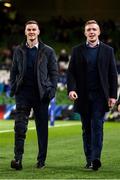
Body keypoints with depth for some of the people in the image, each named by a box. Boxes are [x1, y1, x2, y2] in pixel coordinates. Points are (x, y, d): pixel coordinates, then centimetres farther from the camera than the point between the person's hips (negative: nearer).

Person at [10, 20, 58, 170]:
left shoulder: (48, 51, 5)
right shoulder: (18, 51, 11)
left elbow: (54, 72, 5)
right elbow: (14, 71, 15)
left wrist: (51, 91, -5)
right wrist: (13, 89, 3)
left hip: (41, 94, -1)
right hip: (23, 92, 1)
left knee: (42, 128, 4)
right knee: (20, 126, -12)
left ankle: (41, 160, 14)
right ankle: (18, 158, -15)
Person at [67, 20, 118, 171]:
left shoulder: (107, 50, 6)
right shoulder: (77, 50, 8)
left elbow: (113, 74, 5)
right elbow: (71, 72, 3)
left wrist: (113, 95, -2)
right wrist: (71, 89, -14)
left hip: (100, 96, -2)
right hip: (83, 96, 2)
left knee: (97, 126, -12)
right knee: (86, 129, 6)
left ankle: (96, 158, -19)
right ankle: (89, 160, 11)